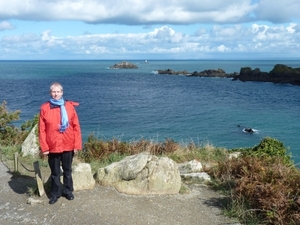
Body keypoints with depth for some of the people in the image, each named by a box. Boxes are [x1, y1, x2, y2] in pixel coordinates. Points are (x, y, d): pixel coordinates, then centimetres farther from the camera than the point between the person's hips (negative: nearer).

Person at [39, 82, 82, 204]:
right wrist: (44, 147, -6)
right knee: (55, 172, 12)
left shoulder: (69, 106, -3)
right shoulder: (44, 108, -4)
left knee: (67, 170, 15)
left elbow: (76, 126, -2)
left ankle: (68, 191, 31)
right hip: (53, 146, 0)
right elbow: (41, 129, -3)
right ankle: (55, 193, 26)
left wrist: (77, 144, -4)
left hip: (68, 145, 1)